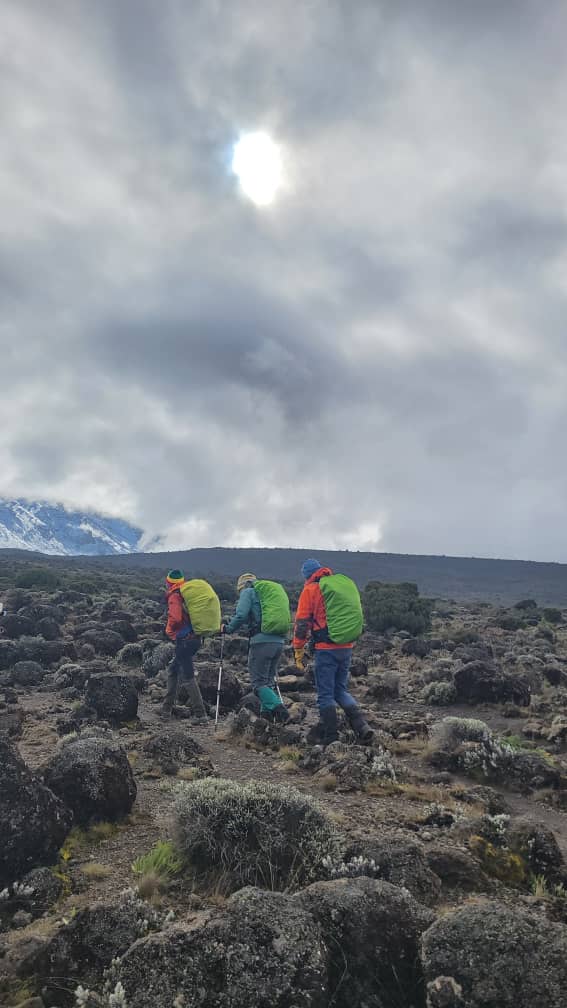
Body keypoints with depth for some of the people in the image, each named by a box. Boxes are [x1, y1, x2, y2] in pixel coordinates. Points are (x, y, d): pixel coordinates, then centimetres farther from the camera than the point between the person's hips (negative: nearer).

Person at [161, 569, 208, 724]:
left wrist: (169, 630, -6)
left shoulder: (174, 597, -12)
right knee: (173, 669, 22)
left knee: (187, 677, -5)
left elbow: (175, 618, -25)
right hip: (195, 638, 9)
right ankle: (167, 708, 27)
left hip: (184, 640, -9)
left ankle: (200, 715, -6)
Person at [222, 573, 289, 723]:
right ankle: (267, 713, 9)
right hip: (279, 641, 7)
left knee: (258, 682, -4)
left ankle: (277, 707, -22)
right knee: (268, 681, 15)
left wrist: (228, 629, 6)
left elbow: (241, 615, -10)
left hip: (261, 641, -7)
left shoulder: (248, 592, 5)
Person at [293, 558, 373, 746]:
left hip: (326, 649, -6)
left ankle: (331, 739, 6)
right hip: (346, 648, 6)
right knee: (341, 690, 18)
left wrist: (298, 652, -1)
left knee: (325, 695, 4)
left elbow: (302, 623, -6)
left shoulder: (310, 590, -3)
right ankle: (361, 726, 3)